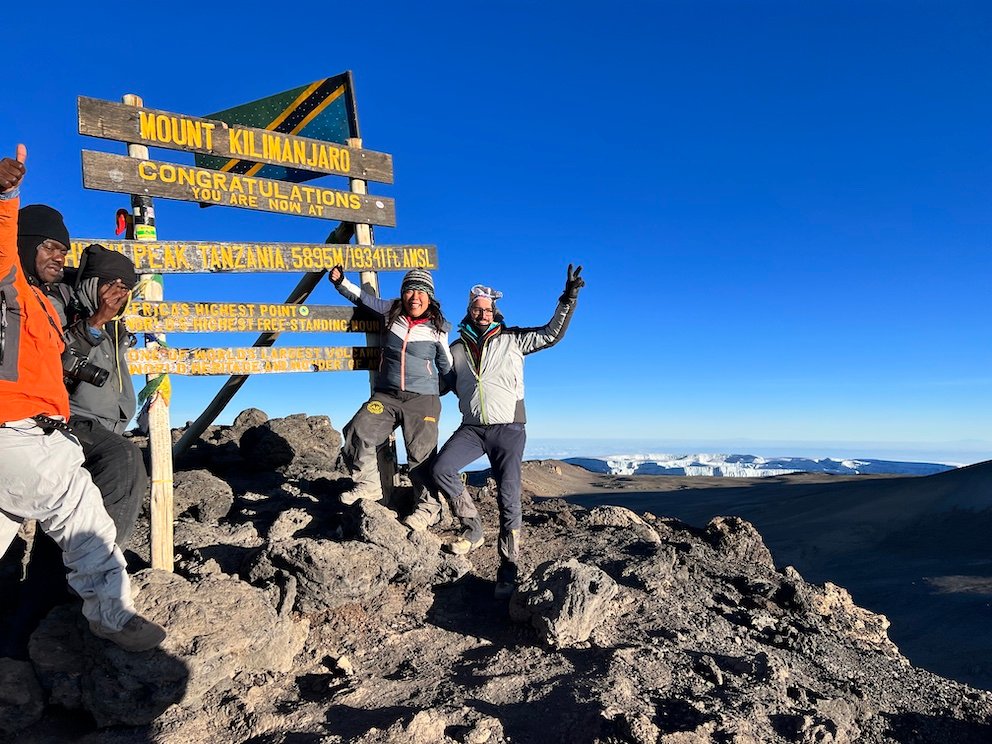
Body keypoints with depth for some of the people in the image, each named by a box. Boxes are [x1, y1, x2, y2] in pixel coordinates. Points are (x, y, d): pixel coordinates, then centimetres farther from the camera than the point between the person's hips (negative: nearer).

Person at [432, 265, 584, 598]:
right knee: (441, 469, -19)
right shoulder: (457, 349, 13)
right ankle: (473, 529, 1)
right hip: (471, 428, 3)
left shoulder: (512, 339, 4)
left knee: (508, 496, -9)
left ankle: (508, 568, 1)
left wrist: (568, 298, -8)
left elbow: (552, 333, 1)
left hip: (508, 428, -3)